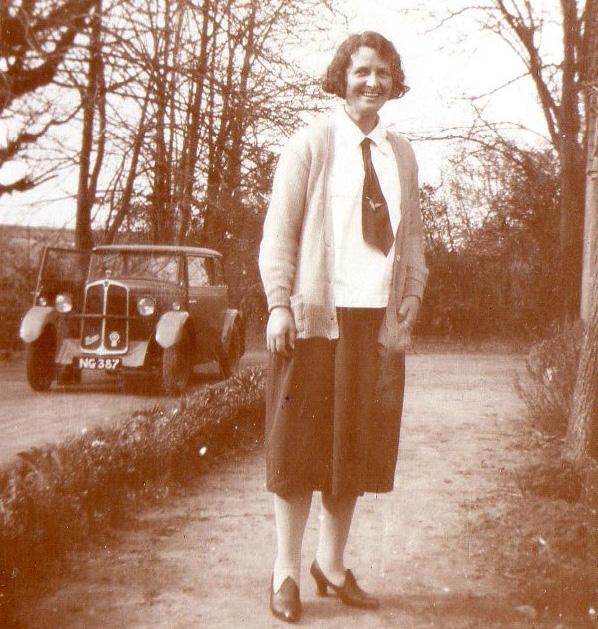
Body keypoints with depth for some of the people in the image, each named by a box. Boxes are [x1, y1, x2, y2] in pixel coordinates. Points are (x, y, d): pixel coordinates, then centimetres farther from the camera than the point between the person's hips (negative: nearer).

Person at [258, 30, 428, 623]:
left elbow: (412, 234, 20)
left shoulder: (401, 154, 15)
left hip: (379, 318, 5)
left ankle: (331, 563, 23)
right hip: (317, 314, -5)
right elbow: (278, 230, -4)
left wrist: (413, 295, 8)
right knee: (301, 443, 1)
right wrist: (279, 304, -13)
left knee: (356, 445, 9)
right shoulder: (311, 143, -1)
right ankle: (286, 570, 13)